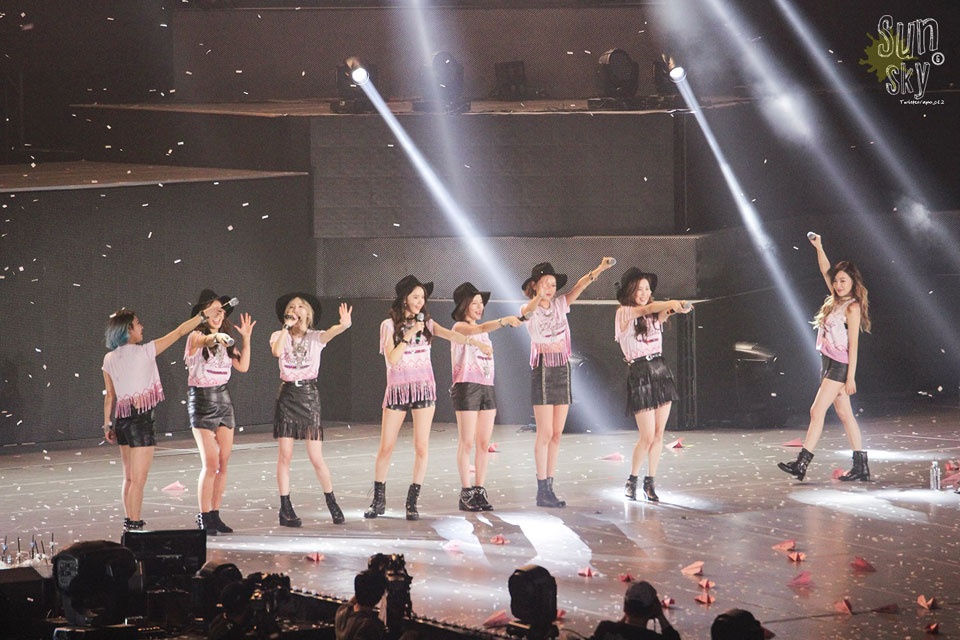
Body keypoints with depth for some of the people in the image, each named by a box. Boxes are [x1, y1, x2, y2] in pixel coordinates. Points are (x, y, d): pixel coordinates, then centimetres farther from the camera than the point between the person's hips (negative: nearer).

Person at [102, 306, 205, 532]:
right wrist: (203, 315, 6)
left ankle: (129, 523, 20)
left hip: (122, 421, 7)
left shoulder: (109, 359, 6)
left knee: (129, 478, 15)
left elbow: (109, 395, 10)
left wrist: (107, 424, 18)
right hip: (142, 420, -7)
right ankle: (134, 525, -3)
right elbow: (179, 332, -2)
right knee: (138, 479, -3)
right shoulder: (144, 352, -9)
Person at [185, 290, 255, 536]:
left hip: (223, 399, 7)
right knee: (211, 463, -12)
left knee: (223, 463, 4)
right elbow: (205, 340, -33)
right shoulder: (196, 336, -8)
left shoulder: (224, 340, 13)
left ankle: (215, 515, 10)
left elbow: (242, 366, 12)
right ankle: (204, 518, -6)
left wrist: (246, 338, 6)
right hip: (201, 399, -7)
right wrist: (216, 336, -55)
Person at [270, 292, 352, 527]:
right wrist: (286, 327, -16)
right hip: (287, 395, 1)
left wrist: (344, 325, -44)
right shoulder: (279, 336, 4)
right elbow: (277, 351, -20)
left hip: (309, 395, -1)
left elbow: (330, 333, -23)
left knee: (316, 457, -2)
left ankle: (332, 503, 15)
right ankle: (285, 509, 6)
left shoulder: (315, 337, 2)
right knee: (284, 456, -1)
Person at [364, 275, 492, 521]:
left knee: (421, 447, -3)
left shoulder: (426, 323, 7)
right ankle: (378, 500, 11)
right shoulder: (389, 325, 0)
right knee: (386, 447, 0)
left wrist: (476, 343, -26)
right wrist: (409, 335, -15)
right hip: (397, 388, -2)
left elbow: (450, 334, -10)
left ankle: (412, 502, 4)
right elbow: (392, 359, -10)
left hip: (424, 388, 2)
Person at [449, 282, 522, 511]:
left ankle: (480, 491, 9)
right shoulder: (459, 327, -4)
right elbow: (480, 329, -25)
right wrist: (504, 321, -38)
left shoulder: (482, 331, 21)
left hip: (487, 387, 7)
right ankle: (466, 493, 0)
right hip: (467, 387, -7)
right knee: (467, 443, -4)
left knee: (484, 443, 4)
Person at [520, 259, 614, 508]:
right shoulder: (528, 310, -3)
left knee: (557, 433, 5)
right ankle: (542, 490, -3)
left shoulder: (559, 304, 9)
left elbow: (579, 286, -7)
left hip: (563, 369, 5)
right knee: (545, 433, -6)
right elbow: (529, 310, -28)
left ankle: (548, 488, 9)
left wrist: (599, 269, -24)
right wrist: (539, 297, -52)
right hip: (542, 369, -5)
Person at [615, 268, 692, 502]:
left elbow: (663, 312, -11)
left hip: (661, 371, 5)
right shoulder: (624, 313, -3)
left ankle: (650, 481, 14)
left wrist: (674, 307, -36)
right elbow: (647, 309, -22)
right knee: (647, 436, -6)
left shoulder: (654, 314, 12)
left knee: (658, 434, 4)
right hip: (639, 375, -5)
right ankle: (632, 480, 13)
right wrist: (673, 302, -40)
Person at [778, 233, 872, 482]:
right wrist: (819, 247, 11)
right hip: (829, 363, 8)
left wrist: (851, 377, -17)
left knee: (817, 411, -12)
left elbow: (853, 344, -14)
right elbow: (825, 271, 20)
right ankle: (861, 467, 8)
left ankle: (801, 463, -15)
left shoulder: (853, 307, -10)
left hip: (840, 366, -8)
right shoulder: (837, 301, 12)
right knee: (845, 414, 7)